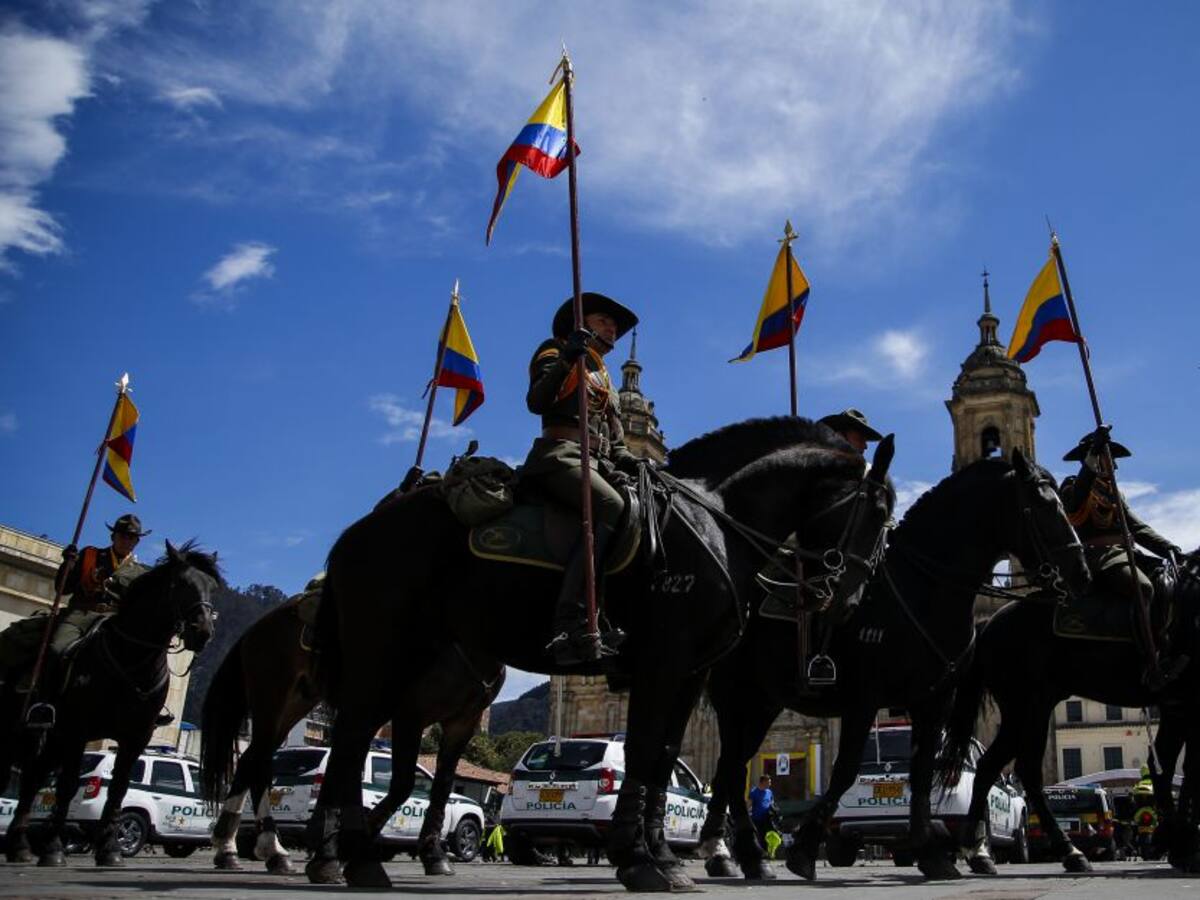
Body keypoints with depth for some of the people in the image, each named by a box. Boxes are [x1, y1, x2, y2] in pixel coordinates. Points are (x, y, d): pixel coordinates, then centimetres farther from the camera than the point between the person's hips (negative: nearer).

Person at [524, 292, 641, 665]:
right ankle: (571, 626, -44)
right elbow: (536, 402, -7)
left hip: (597, 462, 8)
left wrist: (631, 462, 8)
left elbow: (614, 444, 28)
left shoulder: (602, 376, 33)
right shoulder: (556, 352, 13)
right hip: (561, 454, -8)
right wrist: (566, 359, -17)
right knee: (611, 507, -33)